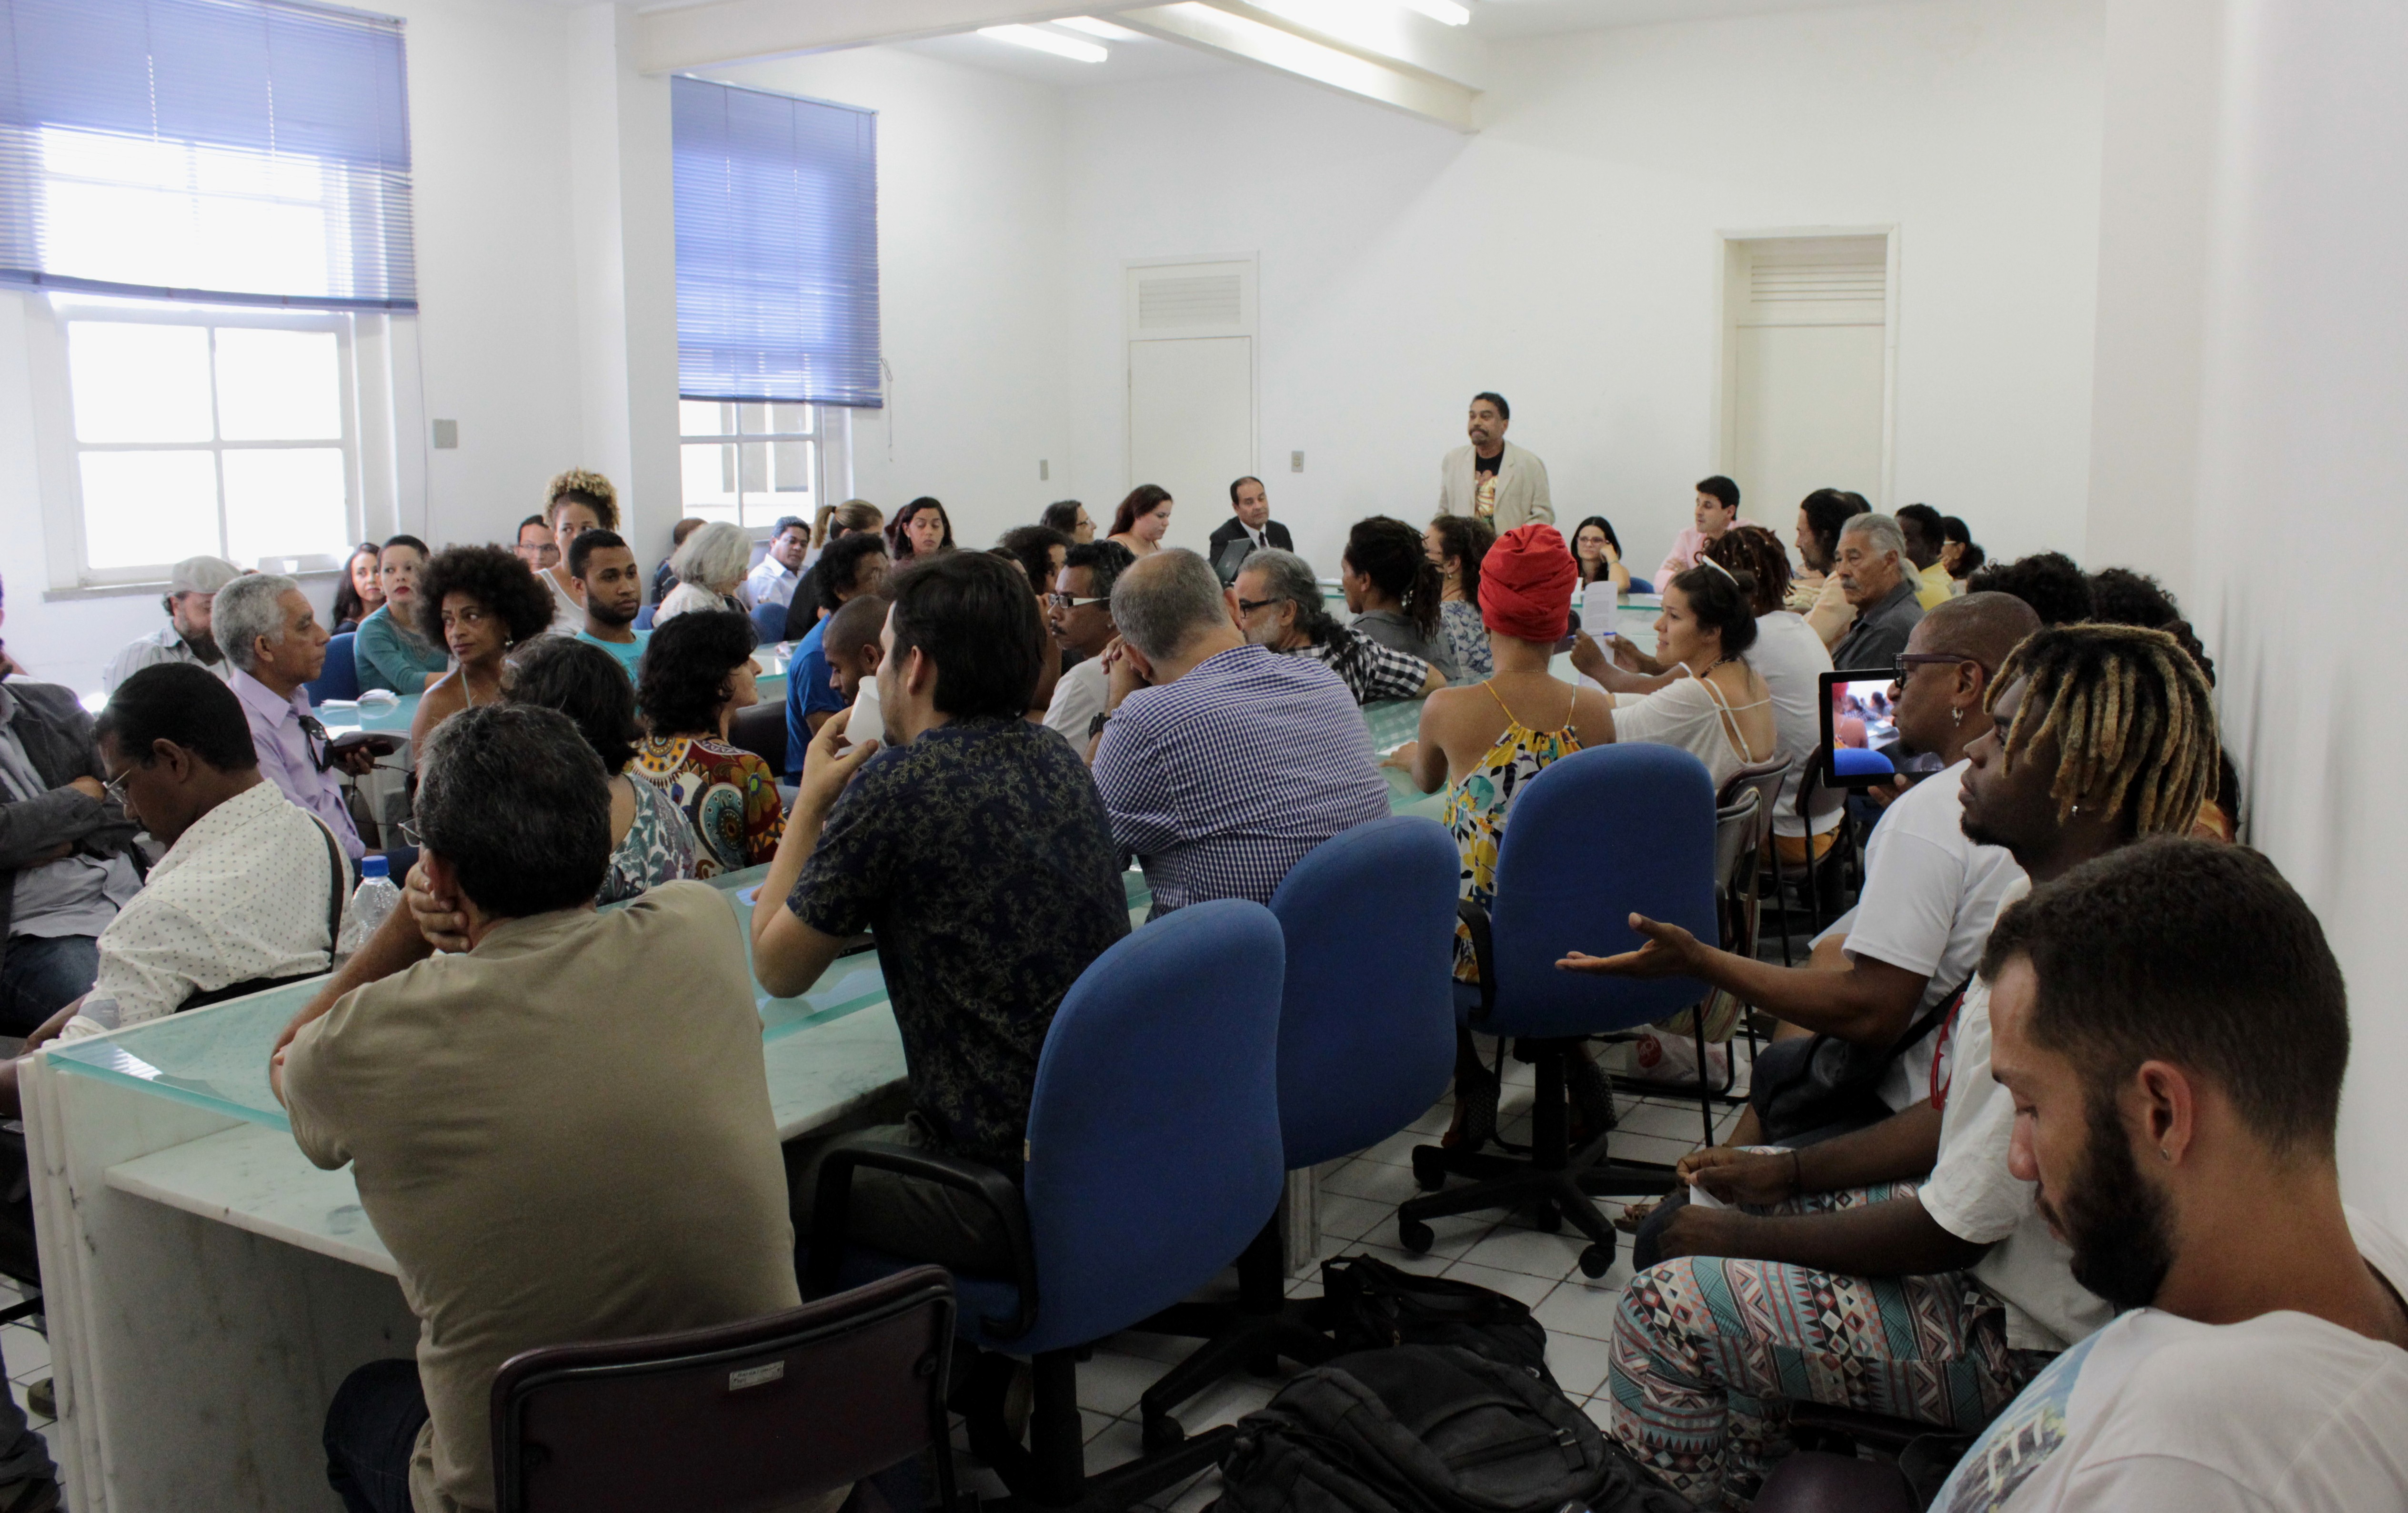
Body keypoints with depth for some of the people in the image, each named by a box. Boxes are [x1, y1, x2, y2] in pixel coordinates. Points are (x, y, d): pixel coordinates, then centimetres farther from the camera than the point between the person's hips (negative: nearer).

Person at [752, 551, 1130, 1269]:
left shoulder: (897, 784, -17)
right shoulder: (1059, 760, 6)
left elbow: (777, 968, -2)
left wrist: (813, 799, 8)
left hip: (1007, 1186, -8)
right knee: (869, 1116, 27)